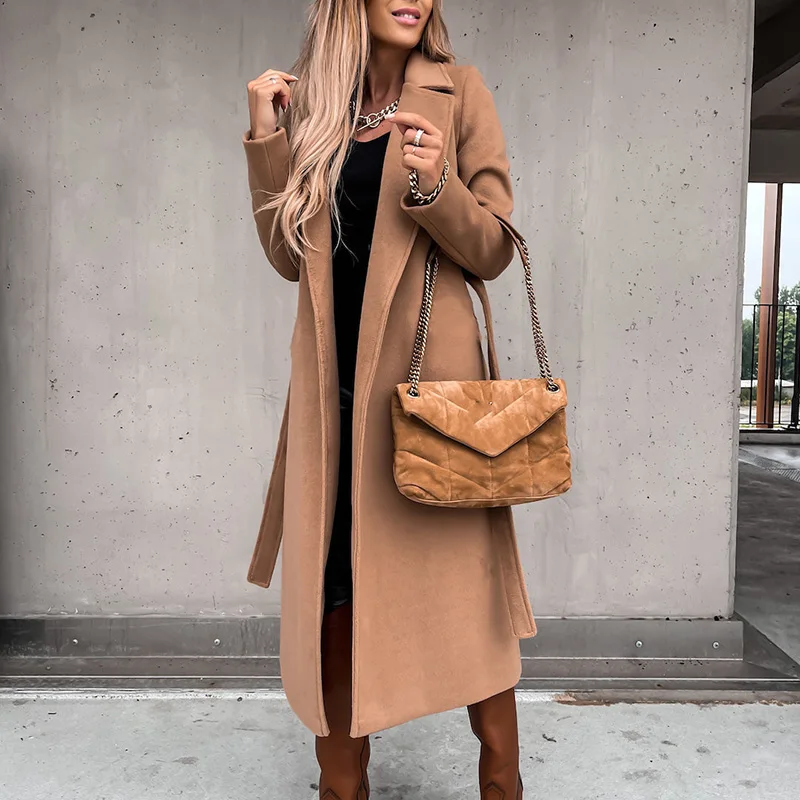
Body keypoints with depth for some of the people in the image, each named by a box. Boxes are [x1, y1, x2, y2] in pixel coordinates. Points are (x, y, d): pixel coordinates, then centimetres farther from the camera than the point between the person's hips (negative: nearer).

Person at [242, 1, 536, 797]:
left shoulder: (458, 94, 4)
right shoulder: (310, 101, 13)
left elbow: (492, 250, -1)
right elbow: (289, 255, 6)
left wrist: (435, 186, -18)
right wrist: (266, 136, -1)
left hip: (426, 372, -2)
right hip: (333, 378, 3)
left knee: (460, 570, 3)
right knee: (331, 584, 8)